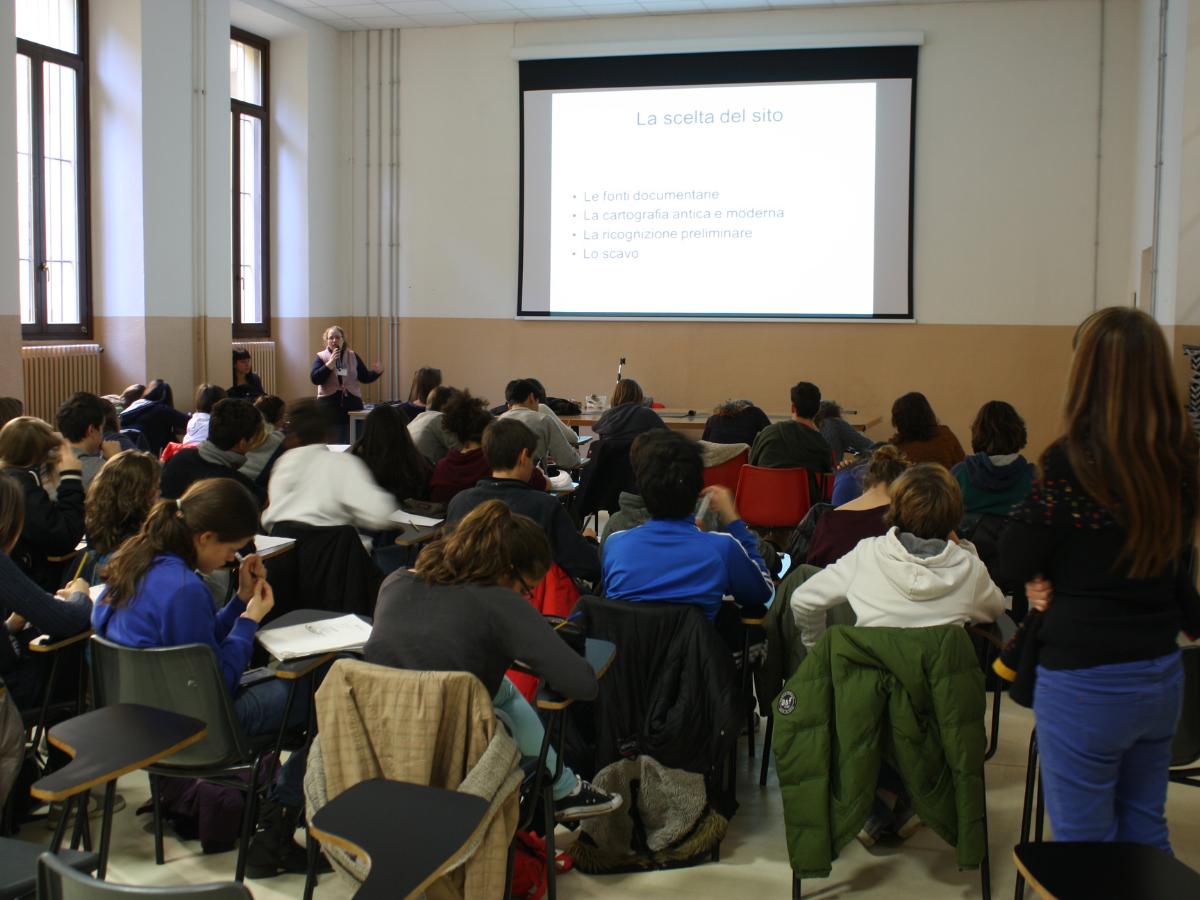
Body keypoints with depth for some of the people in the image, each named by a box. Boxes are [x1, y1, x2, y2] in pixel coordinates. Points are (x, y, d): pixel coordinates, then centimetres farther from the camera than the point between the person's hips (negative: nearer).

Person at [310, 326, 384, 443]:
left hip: (352, 406, 2)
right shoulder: (321, 357, 4)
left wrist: (377, 372, -7)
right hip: (330, 408, -2)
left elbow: (365, 378, 12)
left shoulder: (352, 356, 11)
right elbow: (315, 379, -10)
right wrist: (331, 363, -14)